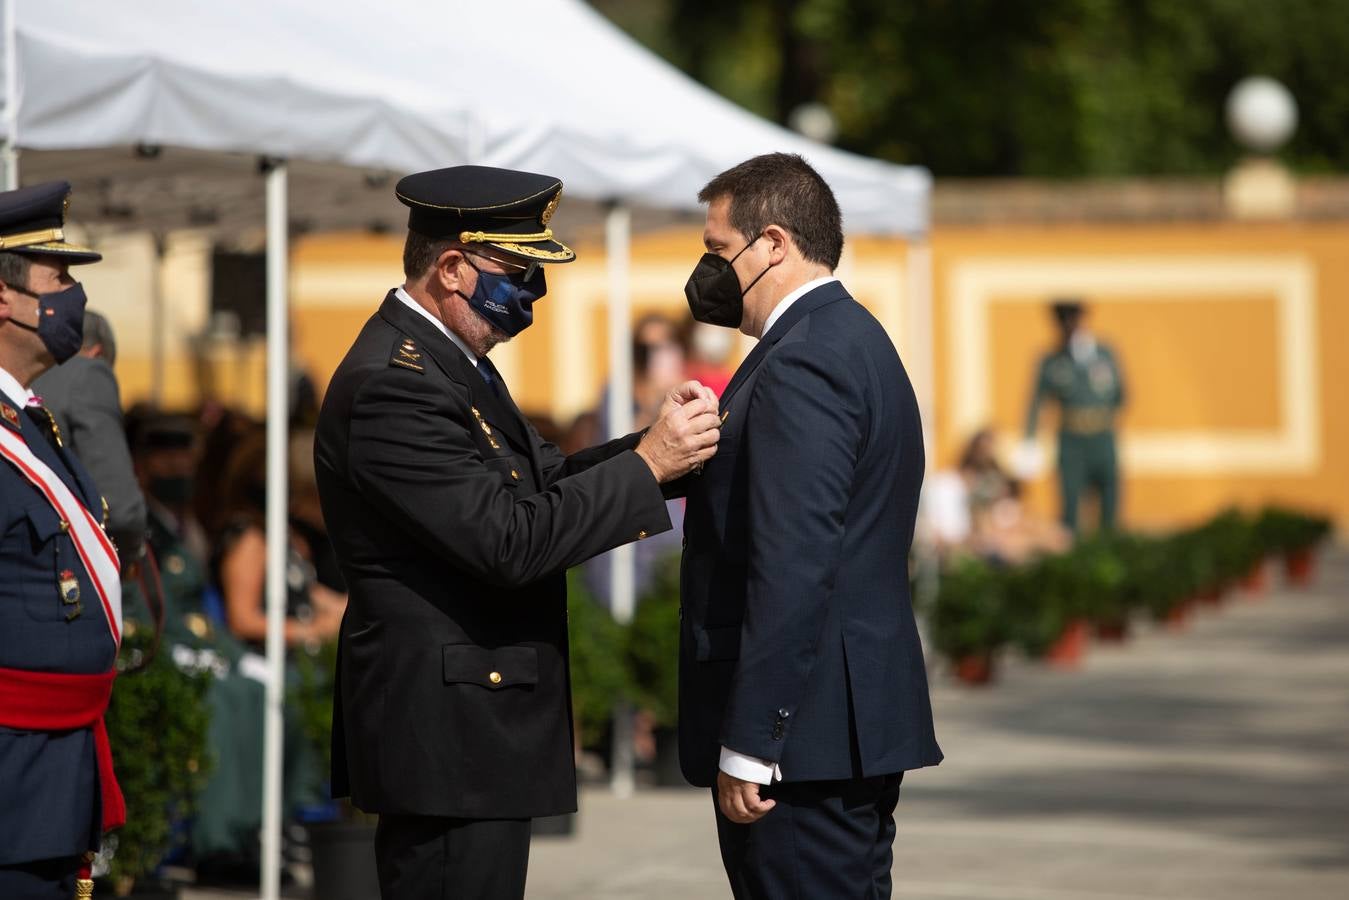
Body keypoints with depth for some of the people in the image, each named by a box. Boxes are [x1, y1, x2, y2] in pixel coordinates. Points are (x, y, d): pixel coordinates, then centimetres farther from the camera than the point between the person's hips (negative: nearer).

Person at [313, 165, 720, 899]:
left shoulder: (440, 357, 12)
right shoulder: (394, 386, -21)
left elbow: (534, 482, 15)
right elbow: (511, 542, -25)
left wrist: (657, 444, 0)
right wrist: (648, 465, -19)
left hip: (470, 720, 11)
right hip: (445, 735, -11)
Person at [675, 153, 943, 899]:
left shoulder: (802, 366, -16)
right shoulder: (854, 340, 16)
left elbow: (792, 569, -23)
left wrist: (746, 746, -22)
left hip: (807, 734, -11)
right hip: (860, 722, 11)